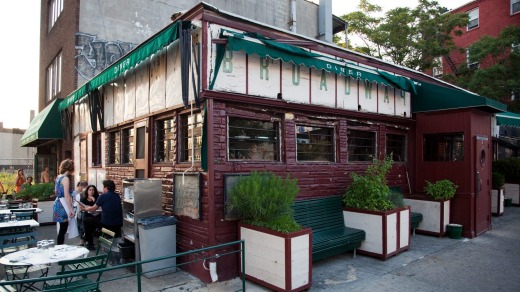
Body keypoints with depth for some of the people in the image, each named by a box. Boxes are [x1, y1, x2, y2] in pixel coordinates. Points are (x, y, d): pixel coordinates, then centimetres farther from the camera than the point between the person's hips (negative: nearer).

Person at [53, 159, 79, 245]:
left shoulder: (58, 177, 12)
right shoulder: (65, 178, -15)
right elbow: (66, 195, -21)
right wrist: (71, 209, -20)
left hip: (58, 204, 9)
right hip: (63, 205, -9)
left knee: (62, 229, 15)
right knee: (63, 229, -2)